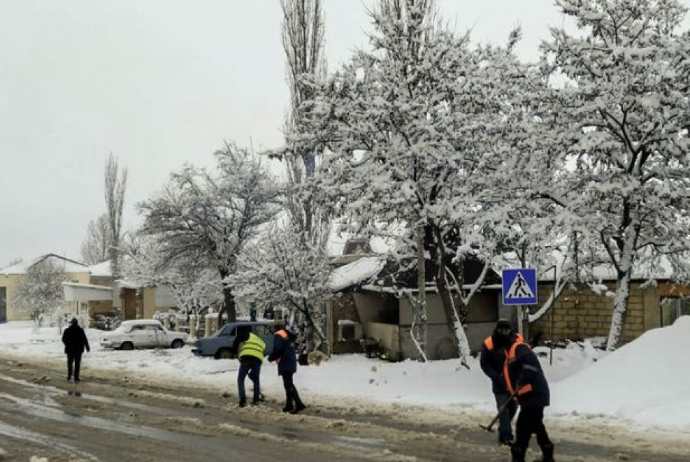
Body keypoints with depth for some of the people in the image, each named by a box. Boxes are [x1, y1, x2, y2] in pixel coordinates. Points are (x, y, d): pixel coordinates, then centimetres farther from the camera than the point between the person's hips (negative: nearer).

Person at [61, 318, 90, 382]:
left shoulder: (67, 330, -4)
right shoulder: (81, 330, -6)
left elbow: (63, 340, 2)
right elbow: (85, 340, -3)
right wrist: (87, 347, 9)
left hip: (69, 349, 1)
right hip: (78, 349, -1)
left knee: (70, 363, 14)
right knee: (77, 363, 1)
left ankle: (69, 376, 17)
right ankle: (76, 377, -1)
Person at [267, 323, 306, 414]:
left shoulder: (278, 335, -9)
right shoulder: (289, 335, 18)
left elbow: (277, 350, -18)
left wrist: (271, 358, -2)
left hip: (285, 363, -9)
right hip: (292, 363, 9)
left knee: (288, 384, -10)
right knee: (288, 384, 17)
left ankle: (299, 404, -19)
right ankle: (289, 405, 21)